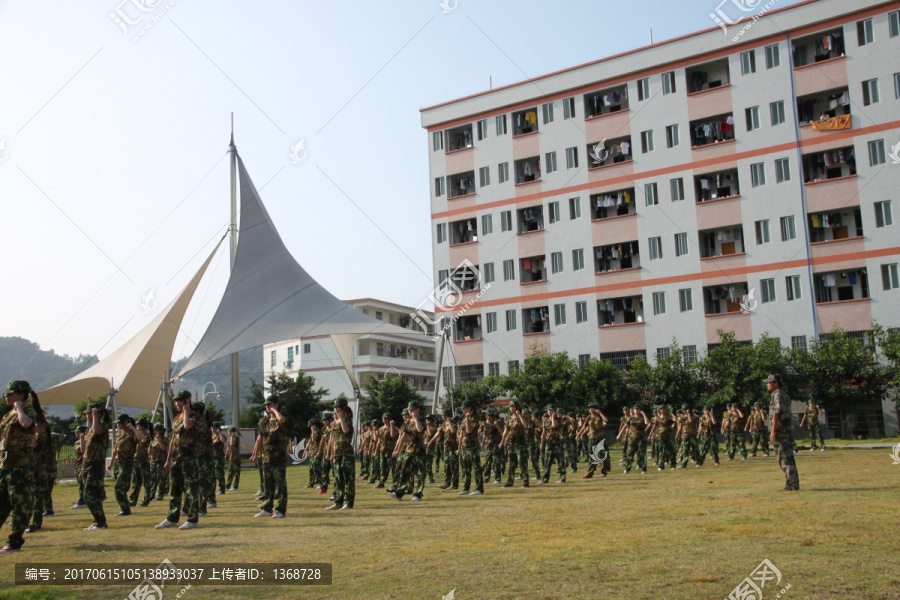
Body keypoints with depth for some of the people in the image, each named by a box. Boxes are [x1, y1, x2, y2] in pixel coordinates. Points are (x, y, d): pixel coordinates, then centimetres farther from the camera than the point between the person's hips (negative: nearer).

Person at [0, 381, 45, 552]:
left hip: (21, 464, -9)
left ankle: (15, 542, 2)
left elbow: (26, 423, -35)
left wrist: (19, 407, -20)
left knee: (19, 502, -4)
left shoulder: (28, 411, -9)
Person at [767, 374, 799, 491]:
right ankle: (793, 483, 13)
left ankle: (791, 485, -7)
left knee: (784, 459, -7)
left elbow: (776, 413, -18)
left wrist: (773, 432, -19)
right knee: (788, 457, 11)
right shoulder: (784, 395, 19)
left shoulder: (777, 395, -11)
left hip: (781, 430, -10)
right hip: (788, 429, 10)